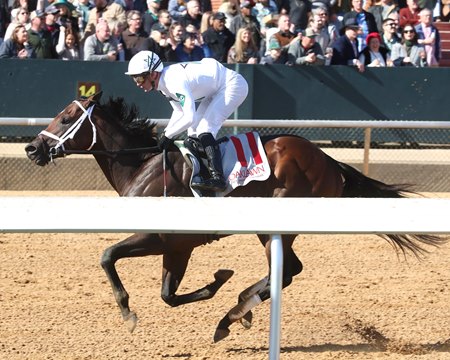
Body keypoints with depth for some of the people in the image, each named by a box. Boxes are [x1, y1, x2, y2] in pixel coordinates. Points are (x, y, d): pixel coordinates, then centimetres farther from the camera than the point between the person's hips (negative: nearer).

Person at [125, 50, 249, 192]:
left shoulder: (174, 81, -30)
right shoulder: (164, 82, 1)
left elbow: (190, 117, -34)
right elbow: (180, 111, 13)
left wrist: (168, 135, -23)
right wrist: (166, 133, -1)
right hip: (217, 89, 10)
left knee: (205, 128, -20)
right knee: (193, 130, 9)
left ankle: (217, 178, -29)